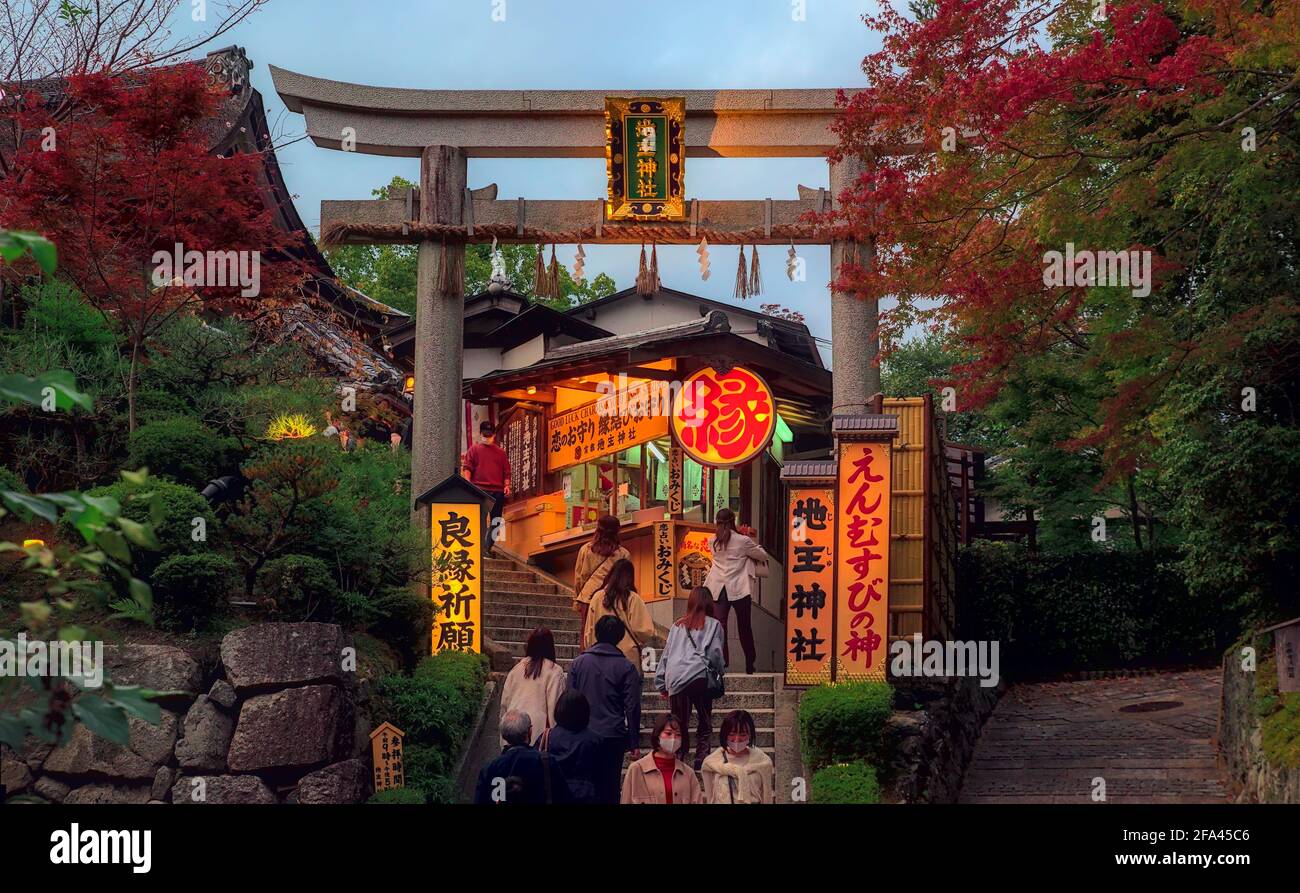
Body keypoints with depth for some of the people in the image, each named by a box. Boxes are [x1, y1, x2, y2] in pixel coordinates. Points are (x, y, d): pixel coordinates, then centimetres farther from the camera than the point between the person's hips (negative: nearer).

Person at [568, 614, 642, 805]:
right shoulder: (626, 668, -3)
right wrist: (634, 742, 2)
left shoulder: (578, 663, 4)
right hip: (613, 737, -2)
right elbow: (632, 708, -4)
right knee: (609, 788, 2)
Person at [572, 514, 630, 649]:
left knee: (586, 638, 6)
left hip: (587, 599, 1)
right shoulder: (624, 554, -1)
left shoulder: (586, 549, 3)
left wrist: (577, 600, 19)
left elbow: (578, 577, 10)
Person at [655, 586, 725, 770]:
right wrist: (721, 672, 21)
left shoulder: (677, 626, 20)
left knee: (679, 726, 7)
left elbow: (666, 654, 19)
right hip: (699, 677, -3)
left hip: (675, 681, 3)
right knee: (705, 722, 7)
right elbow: (715, 653, 2)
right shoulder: (713, 625, 8)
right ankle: (700, 759, -2)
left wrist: (661, 684, 22)